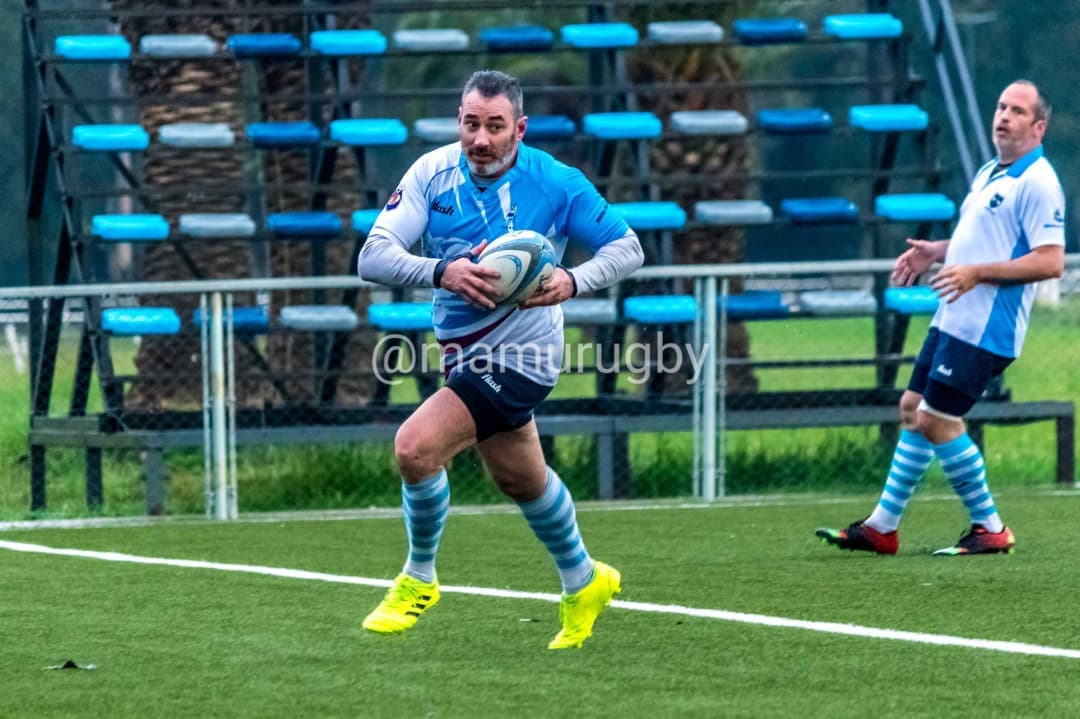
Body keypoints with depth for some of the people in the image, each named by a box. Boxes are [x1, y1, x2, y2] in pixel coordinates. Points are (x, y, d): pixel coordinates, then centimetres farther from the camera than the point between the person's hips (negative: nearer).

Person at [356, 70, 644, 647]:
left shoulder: (555, 183, -17)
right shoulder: (433, 174, -11)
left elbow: (626, 248, -8)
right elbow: (373, 257, -20)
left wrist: (573, 282, -28)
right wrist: (442, 272, -39)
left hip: (517, 355, -6)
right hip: (464, 351, 6)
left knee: (415, 446, -22)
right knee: (519, 478, 25)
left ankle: (419, 578, 1)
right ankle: (583, 583, 49)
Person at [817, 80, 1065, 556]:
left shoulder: (1037, 183, -14)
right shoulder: (988, 174, 16)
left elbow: (1051, 261, -21)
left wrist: (976, 272, -24)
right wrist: (934, 251, 13)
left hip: (983, 330, -10)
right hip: (953, 321, 10)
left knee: (936, 420, -10)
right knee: (913, 410, 10)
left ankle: (990, 529, 1)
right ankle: (882, 527, 16)